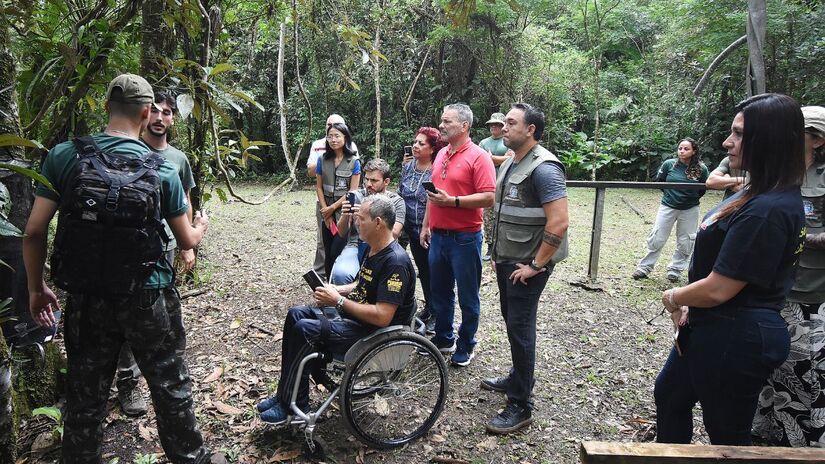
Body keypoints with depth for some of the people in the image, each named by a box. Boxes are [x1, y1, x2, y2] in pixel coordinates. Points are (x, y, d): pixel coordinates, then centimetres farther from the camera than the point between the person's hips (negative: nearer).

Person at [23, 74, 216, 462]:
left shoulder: (63, 156, -6)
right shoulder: (162, 170, -8)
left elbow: (34, 232, -6)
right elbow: (187, 241, 0)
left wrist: (37, 289, 8)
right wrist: (200, 227, 23)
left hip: (86, 299, 2)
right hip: (147, 299, -1)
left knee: (84, 398, 18)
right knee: (171, 389, 14)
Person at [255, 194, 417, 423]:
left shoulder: (395, 262, -25)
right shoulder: (375, 250, 6)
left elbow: (382, 316, -29)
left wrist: (339, 301, -21)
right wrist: (336, 290, 3)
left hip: (375, 333, -10)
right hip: (357, 317, 10)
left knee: (305, 330, -20)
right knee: (296, 314, 3)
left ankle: (294, 405, -3)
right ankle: (285, 393, 7)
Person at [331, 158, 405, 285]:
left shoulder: (396, 201, 6)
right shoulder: (356, 196, 10)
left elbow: (394, 234, -9)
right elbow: (342, 233, 10)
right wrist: (345, 216, -12)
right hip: (356, 246, 1)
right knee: (341, 274, -32)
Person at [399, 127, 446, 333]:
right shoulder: (407, 167, 5)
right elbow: (400, 195, 14)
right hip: (413, 230, 6)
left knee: (432, 270, 3)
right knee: (422, 269, 17)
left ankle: (437, 314, 17)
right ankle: (428, 307, 33)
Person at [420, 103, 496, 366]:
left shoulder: (478, 157, -12)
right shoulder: (441, 155, 12)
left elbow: (489, 198, -18)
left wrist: (452, 201, -22)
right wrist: (426, 225, 16)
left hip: (464, 238, -7)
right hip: (438, 236, 8)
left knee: (467, 296, 7)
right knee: (439, 292, 17)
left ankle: (466, 346, 22)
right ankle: (444, 339, 33)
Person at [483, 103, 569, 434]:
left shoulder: (543, 168, -18)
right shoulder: (510, 164, 11)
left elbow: (559, 223, -25)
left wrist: (536, 265, -19)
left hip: (526, 266, -8)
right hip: (506, 261, 9)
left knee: (520, 329, -2)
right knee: (512, 322, 19)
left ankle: (520, 407, 10)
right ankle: (517, 379, 38)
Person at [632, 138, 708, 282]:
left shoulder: (701, 169, -9)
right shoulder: (669, 164, -9)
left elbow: (703, 189, 6)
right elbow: (659, 181, 6)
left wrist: (691, 199, 3)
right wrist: (669, 193, 6)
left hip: (690, 210, 1)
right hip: (668, 207, 0)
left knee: (685, 243, 9)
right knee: (656, 239, 3)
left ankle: (675, 270, 25)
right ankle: (644, 268, 14)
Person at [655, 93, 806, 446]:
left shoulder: (767, 211, -27)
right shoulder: (756, 193, 4)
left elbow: (719, 289, -26)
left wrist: (673, 298, -7)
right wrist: (689, 304, 4)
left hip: (734, 338, -10)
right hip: (713, 328, 10)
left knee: (728, 435, 11)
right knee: (669, 394, 26)